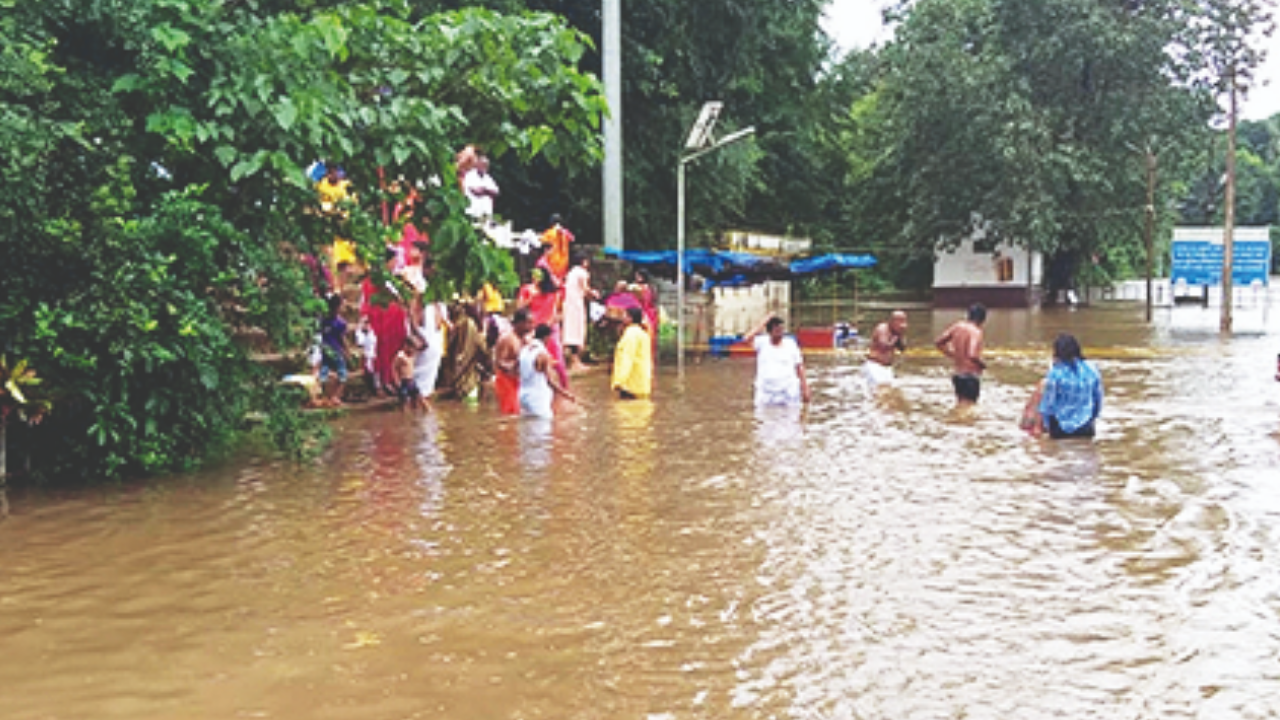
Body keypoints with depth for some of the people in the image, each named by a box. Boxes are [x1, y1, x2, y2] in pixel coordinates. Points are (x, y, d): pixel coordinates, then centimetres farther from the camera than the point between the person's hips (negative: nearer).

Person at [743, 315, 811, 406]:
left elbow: (799, 368, 5)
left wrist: (805, 390, 2)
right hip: (766, 397, 0)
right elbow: (747, 339, -21)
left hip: (789, 396, 1)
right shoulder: (762, 343, 0)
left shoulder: (791, 344, 3)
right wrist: (762, 324, -15)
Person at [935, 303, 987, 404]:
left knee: (961, 405, 19)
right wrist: (983, 364, -11)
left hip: (957, 374, 8)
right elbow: (972, 355, -30)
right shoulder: (976, 331, -18)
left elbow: (938, 342, 9)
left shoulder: (957, 327, 3)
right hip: (971, 375, -8)